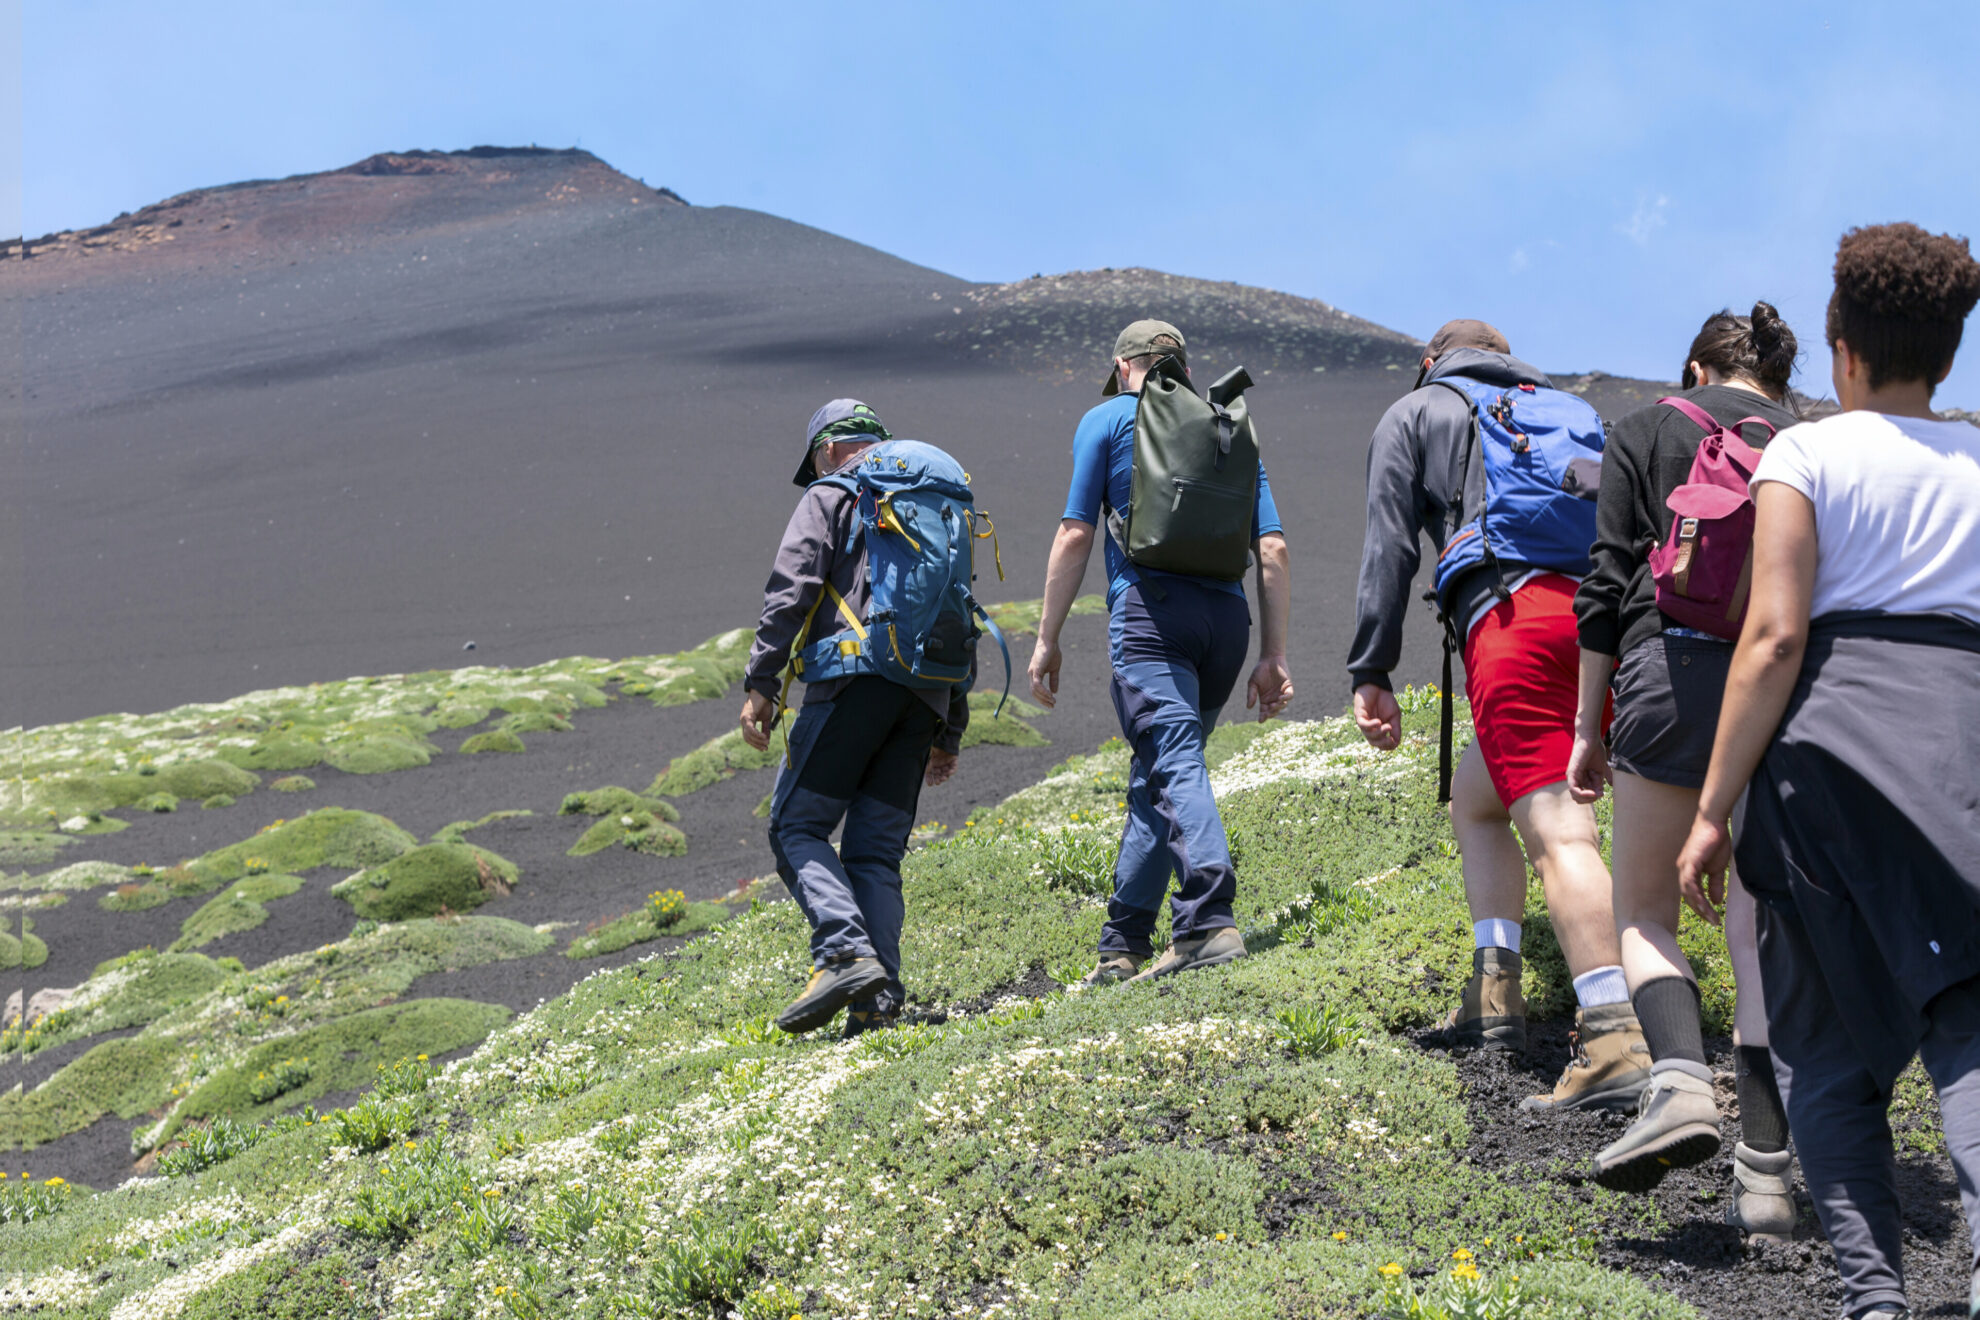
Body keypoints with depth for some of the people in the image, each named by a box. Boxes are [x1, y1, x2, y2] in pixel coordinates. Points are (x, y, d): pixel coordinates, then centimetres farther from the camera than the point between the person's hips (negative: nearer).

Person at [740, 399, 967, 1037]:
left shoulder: (830, 496, 8)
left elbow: (791, 589, -8)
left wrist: (761, 682, -9)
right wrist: (950, 731, 28)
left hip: (856, 674, -6)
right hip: (926, 692, 6)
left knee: (797, 825, -1)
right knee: (875, 850, 6)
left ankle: (846, 953, -21)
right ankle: (880, 996, -6)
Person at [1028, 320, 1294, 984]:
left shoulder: (1109, 418, 12)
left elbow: (1075, 535, 3)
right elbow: (1273, 549, 14)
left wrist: (1047, 638, 7)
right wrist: (1273, 656, 13)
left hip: (1150, 605, -5)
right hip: (1226, 613, 5)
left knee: (1176, 764, -16)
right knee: (1151, 779, 12)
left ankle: (1211, 919, -33)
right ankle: (1122, 945, 13)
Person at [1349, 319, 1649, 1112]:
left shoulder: (1415, 413, 21)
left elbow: (1389, 544, 9)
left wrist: (1370, 674, 6)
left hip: (1512, 615, -6)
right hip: (1605, 616, 6)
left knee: (1557, 832, -14)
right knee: (1475, 795, 21)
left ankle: (1615, 1041, -26)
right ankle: (1495, 992, 13)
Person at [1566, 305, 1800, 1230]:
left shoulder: (1646, 430, 13)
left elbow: (1608, 582, 6)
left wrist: (1588, 727, 9)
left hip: (1675, 668, -2)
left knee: (1642, 911, 8)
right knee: (1763, 928, 7)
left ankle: (1681, 1079, -19)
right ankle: (1765, 1172, 2)